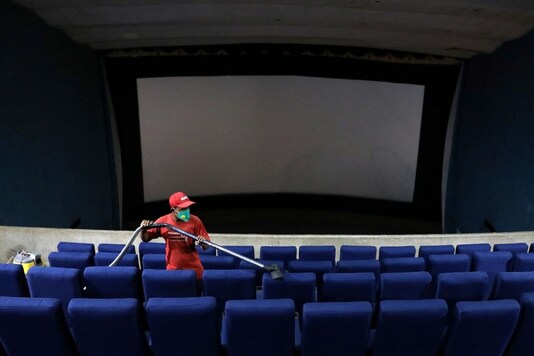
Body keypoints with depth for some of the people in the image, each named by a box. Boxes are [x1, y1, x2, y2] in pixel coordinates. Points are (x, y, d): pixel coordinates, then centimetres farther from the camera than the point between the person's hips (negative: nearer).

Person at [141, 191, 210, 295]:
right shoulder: (163, 221, -7)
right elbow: (145, 238, 4)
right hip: (172, 270, 1)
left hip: (194, 270, -1)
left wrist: (203, 242, -31)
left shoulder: (195, 221, -10)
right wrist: (144, 229, -16)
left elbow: (206, 246, -8)